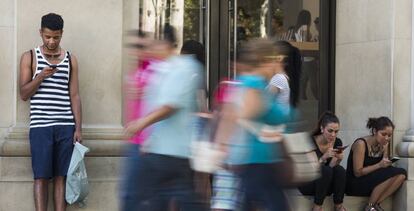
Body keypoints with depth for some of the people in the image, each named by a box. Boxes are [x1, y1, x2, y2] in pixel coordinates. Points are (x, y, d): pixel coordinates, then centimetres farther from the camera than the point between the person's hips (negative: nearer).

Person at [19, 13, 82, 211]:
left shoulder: (70, 59, 11)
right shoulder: (29, 57, 6)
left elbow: (74, 96, 10)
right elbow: (24, 94, 2)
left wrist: (78, 128, 2)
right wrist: (41, 76, -15)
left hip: (66, 127, 2)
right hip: (40, 126, -2)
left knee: (60, 176, 1)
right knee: (41, 176, -3)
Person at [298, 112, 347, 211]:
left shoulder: (337, 142, -6)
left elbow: (332, 167, -9)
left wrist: (338, 159, -29)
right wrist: (323, 157, -37)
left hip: (326, 185, 4)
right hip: (307, 183, -4)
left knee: (340, 170, -26)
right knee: (325, 170, -33)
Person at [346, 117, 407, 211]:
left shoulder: (383, 145, 5)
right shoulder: (361, 144, -16)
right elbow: (358, 173, -18)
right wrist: (379, 165, -25)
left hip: (374, 183, 7)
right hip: (355, 184, -7)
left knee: (402, 174, -16)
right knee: (392, 173, -27)